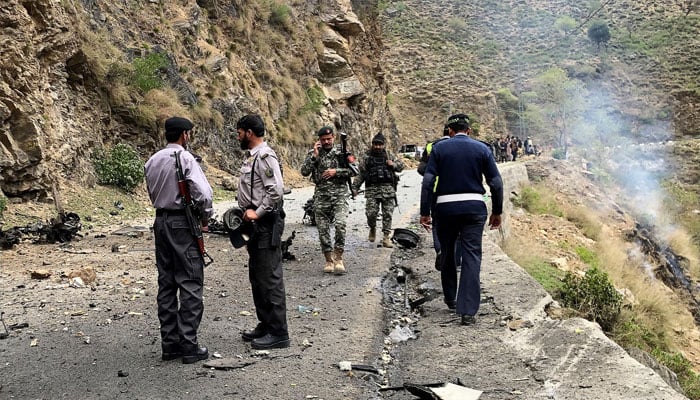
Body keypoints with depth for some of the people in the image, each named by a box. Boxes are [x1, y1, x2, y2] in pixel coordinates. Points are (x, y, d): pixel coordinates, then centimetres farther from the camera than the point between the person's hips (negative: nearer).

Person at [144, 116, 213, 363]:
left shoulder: (152, 161, 10)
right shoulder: (185, 158, -12)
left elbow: (152, 193, 13)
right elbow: (203, 193, -19)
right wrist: (205, 218, -5)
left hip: (161, 222, 7)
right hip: (182, 223, -7)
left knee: (166, 283, 11)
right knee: (190, 284, -2)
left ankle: (169, 343, 16)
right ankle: (189, 345, -1)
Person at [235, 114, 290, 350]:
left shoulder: (265, 156, -15)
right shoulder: (251, 156, 16)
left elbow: (276, 191, -24)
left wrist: (257, 213, -19)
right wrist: (247, 211, 10)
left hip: (266, 224, -11)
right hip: (256, 224, 11)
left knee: (270, 278, -7)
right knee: (257, 277, 17)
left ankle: (278, 333, 0)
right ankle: (265, 325, 28)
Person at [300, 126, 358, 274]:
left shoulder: (342, 152, 5)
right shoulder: (313, 153, 7)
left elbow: (354, 170, 0)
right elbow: (304, 172, -3)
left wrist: (336, 171, -10)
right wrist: (314, 156, -11)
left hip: (339, 195, -2)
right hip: (321, 196, 2)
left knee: (340, 225, -20)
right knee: (323, 230, 3)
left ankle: (338, 258, -9)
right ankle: (329, 260, 16)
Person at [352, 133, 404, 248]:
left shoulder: (389, 156, 13)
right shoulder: (366, 157, 8)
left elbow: (401, 166, 20)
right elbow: (360, 174, 8)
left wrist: (393, 164, -2)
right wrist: (355, 188, 1)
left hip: (388, 189, 1)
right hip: (372, 189, -1)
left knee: (388, 214, -1)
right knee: (371, 213, -9)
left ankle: (386, 238, 5)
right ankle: (372, 229, 21)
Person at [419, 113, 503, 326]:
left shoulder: (439, 148, 3)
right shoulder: (482, 149, 5)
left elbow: (427, 181, -5)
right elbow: (496, 183, 3)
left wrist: (424, 212, -1)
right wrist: (497, 211, 12)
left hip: (446, 207, 1)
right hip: (474, 206, 0)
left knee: (447, 253, 18)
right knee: (471, 256, -2)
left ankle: (450, 299, 33)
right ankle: (468, 310, -9)